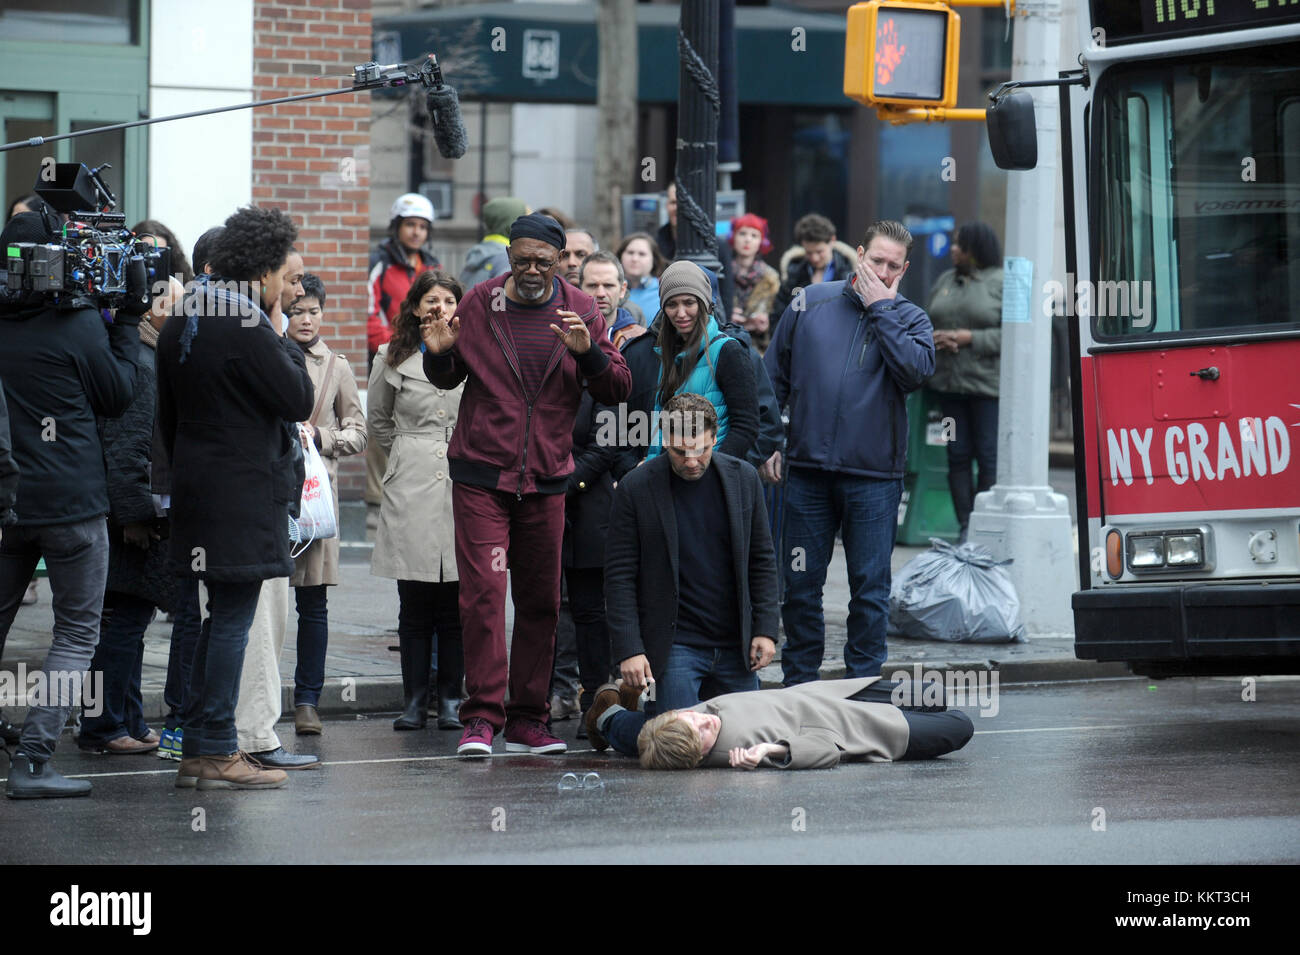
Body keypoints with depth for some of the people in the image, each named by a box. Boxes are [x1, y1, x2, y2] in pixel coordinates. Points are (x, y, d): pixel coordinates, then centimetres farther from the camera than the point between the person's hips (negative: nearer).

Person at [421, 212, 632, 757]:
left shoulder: (580, 312, 3)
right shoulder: (478, 304, 2)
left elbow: (618, 389, 0)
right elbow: (446, 380, 15)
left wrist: (586, 351, -18)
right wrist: (439, 355, -8)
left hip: (546, 480, 2)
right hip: (481, 476, -2)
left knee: (541, 600, 6)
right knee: (483, 594, -12)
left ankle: (527, 719, 15)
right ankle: (482, 717, -10)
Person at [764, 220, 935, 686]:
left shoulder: (909, 319, 4)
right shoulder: (811, 303, 7)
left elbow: (916, 369, -17)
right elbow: (774, 377, 12)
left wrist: (881, 309, -11)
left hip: (874, 477, -1)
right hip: (808, 470, 2)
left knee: (870, 587, 1)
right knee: (800, 584, 6)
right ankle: (799, 684, 17)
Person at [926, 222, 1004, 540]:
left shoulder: (1002, 283, -4)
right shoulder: (945, 281, 16)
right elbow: (927, 321, 20)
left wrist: (971, 338, -16)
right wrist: (934, 337, -3)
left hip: (988, 382, -6)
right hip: (949, 381, 6)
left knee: (989, 457, -3)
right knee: (957, 454, 6)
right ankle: (965, 527, 11)